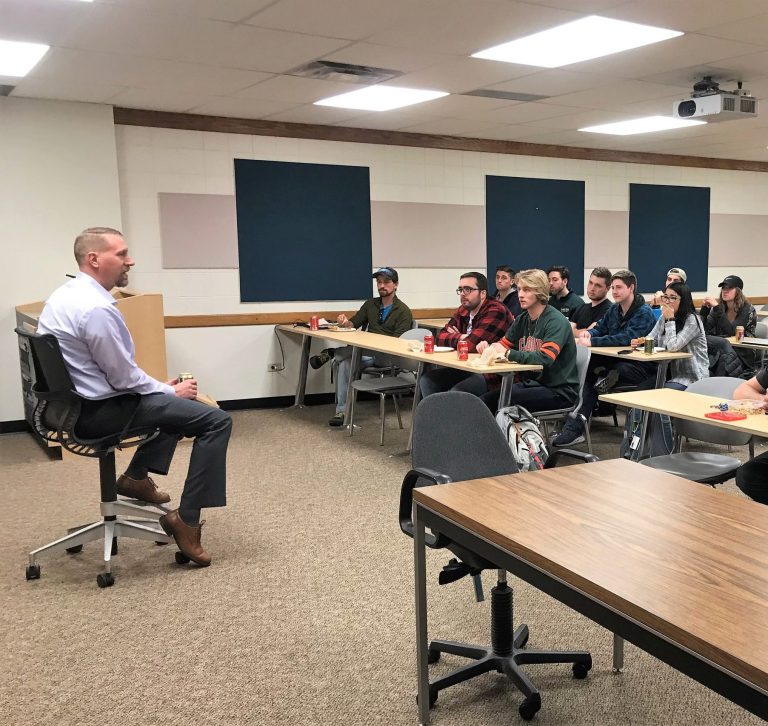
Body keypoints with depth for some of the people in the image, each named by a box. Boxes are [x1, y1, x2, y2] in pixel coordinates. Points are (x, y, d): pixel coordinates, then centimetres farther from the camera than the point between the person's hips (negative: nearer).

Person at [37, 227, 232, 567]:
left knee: (177, 400, 29)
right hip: (101, 411, -10)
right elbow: (124, 378, -20)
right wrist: (171, 390, -3)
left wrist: (165, 388, 13)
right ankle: (186, 520, -9)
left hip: (76, 402, 10)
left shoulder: (65, 294, 7)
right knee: (216, 420, -13)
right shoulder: (96, 309, -25)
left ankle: (137, 476, 30)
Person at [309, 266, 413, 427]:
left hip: (388, 357, -5)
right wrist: (345, 323, -10)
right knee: (346, 362, -28)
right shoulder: (371, 304, 19)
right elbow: (354, 323, 14)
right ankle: (341, 412, -28)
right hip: (368, 354, 5)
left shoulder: (403, 311, -1)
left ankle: (331, 353, -18)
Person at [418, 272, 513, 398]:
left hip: (493, 377, -8)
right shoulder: (463, 310, 10)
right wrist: (460, 337, -11)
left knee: (457, 392, -30)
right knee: (427, 379, -3)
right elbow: (440, 338, 8)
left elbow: (471, 345, -25)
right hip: (468, 368, 9)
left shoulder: (495, 311, -18)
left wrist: (454, 337, -4)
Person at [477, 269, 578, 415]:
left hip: (559, 390, -6)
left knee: (505, 400, -25)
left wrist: (508, 353, -30)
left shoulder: (556, 322, -15)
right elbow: (504, 344, 17)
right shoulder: (522, 319, 8)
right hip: (533, 382, 7)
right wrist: (489, 347, -7)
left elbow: (546, 358, -28)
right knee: (486, 399, -13)